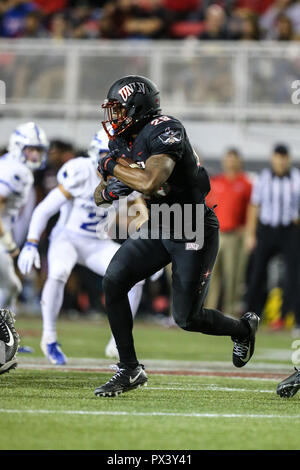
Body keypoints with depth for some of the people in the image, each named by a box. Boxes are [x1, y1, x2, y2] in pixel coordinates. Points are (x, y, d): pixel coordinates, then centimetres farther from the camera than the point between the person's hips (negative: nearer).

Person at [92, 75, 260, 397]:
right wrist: (108, 190, -13)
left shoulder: (165, 131, -23)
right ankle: (129, 370, -2)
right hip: (157, 228, 8)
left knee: (187, 318, -5)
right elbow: (100, 197, 12)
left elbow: (149, 182, -38)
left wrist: (111, 167, -22)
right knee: (113, 281, -11)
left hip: (194, 232, -8)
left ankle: (243, 328, 28)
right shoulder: (122, 141, 3)